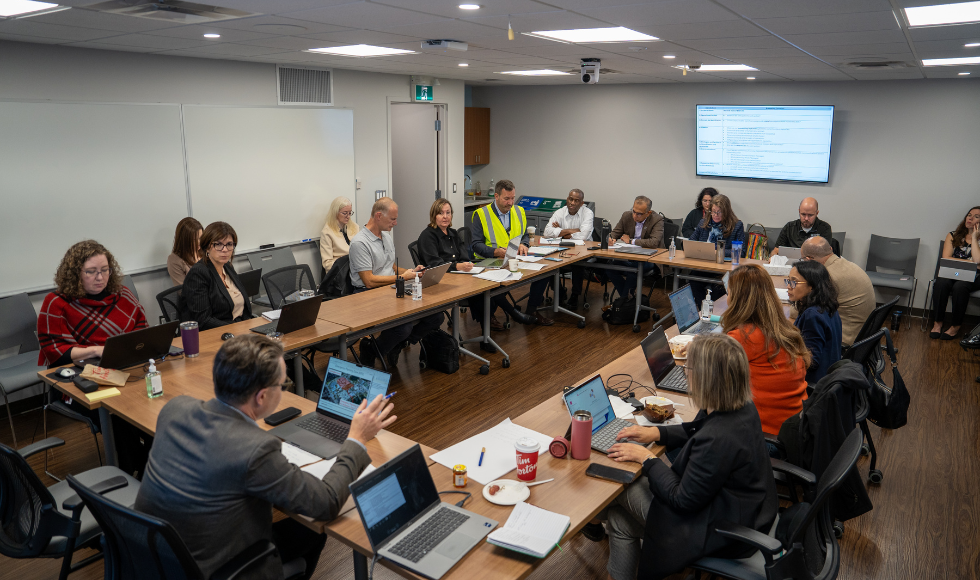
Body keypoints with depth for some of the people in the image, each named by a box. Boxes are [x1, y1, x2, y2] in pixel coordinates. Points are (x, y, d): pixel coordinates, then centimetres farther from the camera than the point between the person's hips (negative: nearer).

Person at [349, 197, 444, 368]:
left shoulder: (387, 236, 16)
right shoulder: (359, 242, -13)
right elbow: (369, 281, -18)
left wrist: (410, 271, 7)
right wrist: (402, 277, -13)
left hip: (391, 291, 8)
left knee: (435, 316, -10)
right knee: (403, 326, -33)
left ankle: (397, 345, 9)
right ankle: (370, 350, -5)